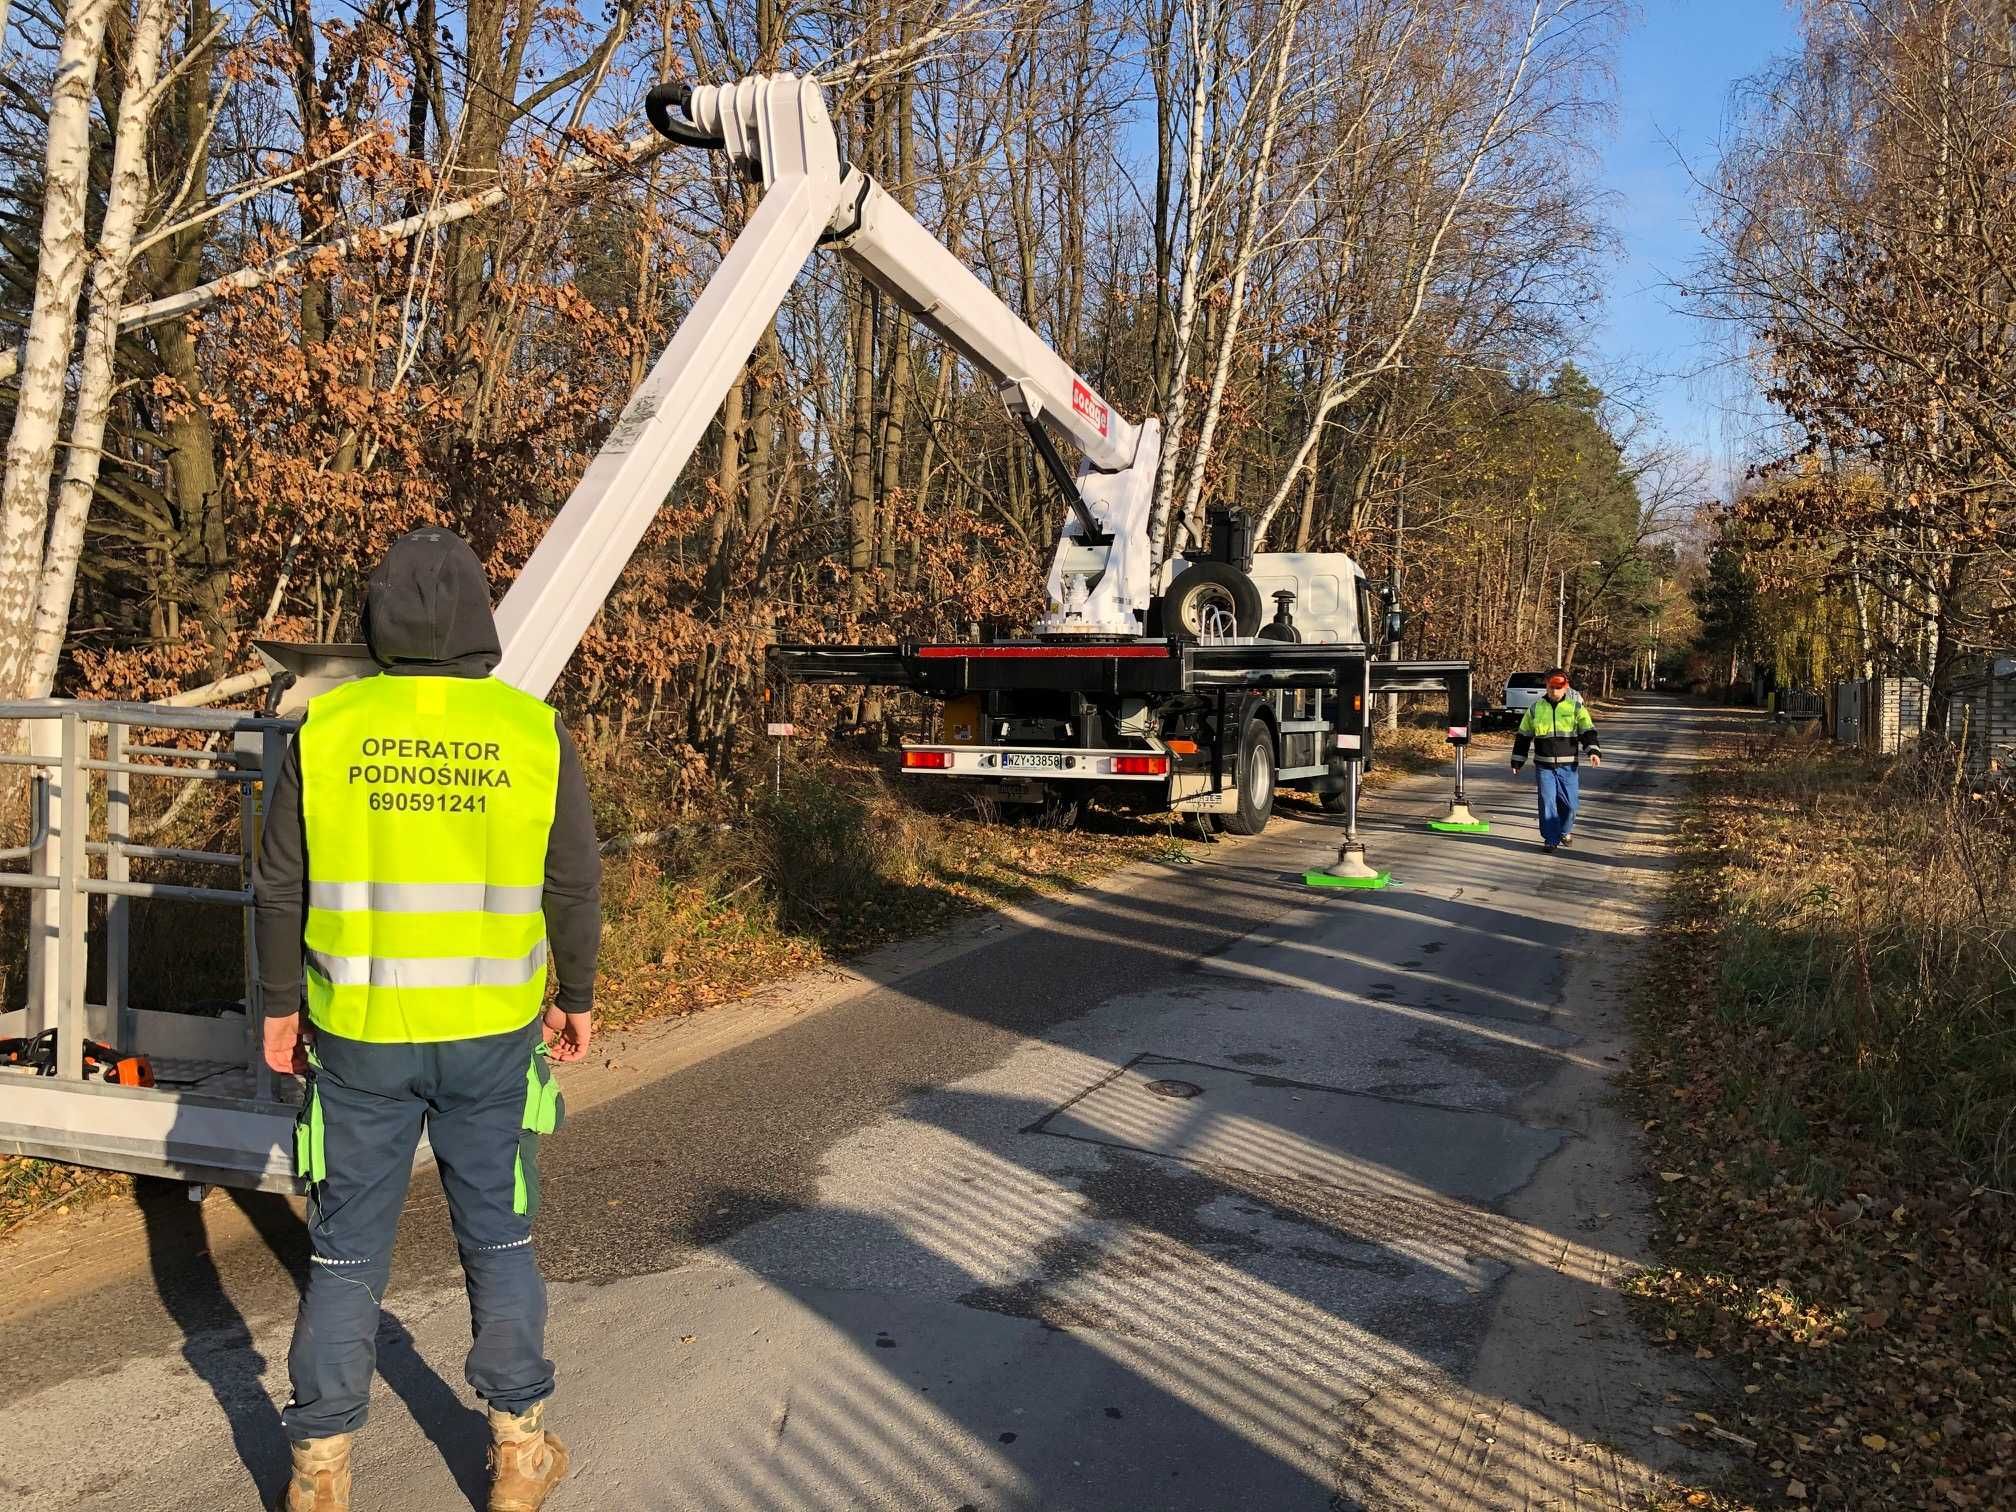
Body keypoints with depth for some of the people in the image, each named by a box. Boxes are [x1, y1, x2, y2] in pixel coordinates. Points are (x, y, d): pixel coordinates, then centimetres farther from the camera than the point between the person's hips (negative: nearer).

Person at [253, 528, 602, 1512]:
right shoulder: (533, 734, -7)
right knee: (498, 1242, 16)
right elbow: (574, 886, -1)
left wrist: (281, 1004, 12)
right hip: (491, 1033, 0)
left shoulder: (325, 731, -7)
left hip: (359, 1034, 0)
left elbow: (279, 889, -1)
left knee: (347, 1252, 14)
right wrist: (577, 997, 12)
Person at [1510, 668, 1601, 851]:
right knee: (1547, 801, -5)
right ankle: (1551, 839, 4)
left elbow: (1588, 731, -6)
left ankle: (1565, 831, 30)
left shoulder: (1576, 706, 0)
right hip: (1544, 765, 1)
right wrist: (1517, 761, 11)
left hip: (1568, 766, -1)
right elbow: (1523, 735, 12)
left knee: (1569, 802, 3)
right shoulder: (1536, 707, 5)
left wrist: (1593, 751, -23)